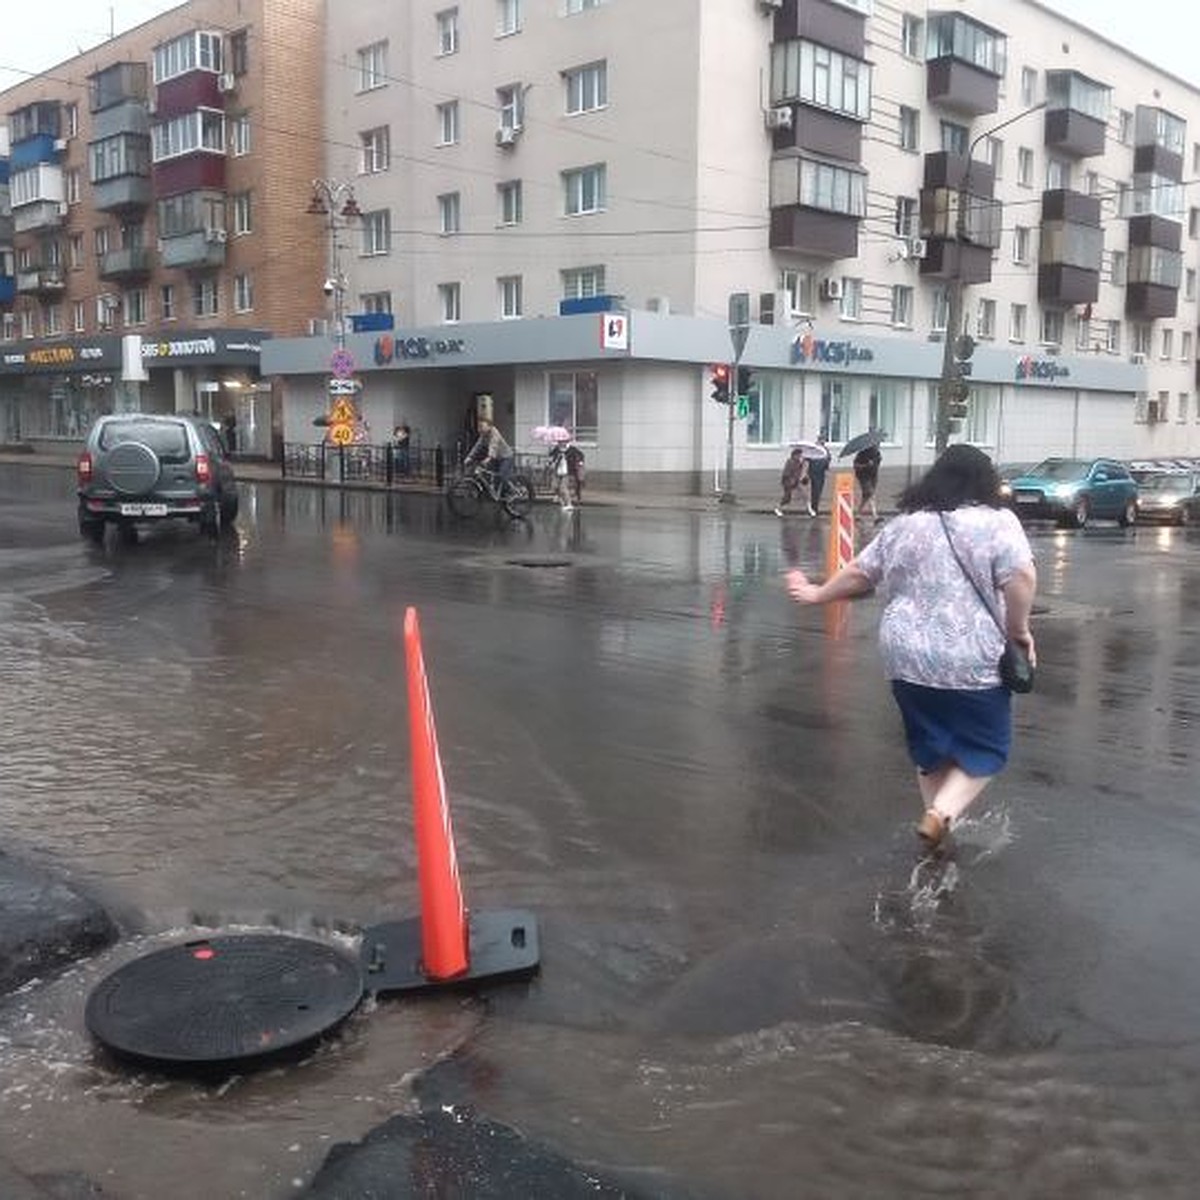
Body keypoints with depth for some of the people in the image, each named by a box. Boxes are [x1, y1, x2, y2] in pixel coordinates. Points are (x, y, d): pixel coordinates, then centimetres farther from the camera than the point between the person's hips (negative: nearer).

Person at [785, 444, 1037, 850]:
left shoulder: (903, 523, 8)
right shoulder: (997, 522, -4)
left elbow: (859, 573, 12)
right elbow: (1022, 578, -16)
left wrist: (817, 594, 26)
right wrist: (1019, 629, -3)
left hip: (907, 657, 4)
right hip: (972, 660, -4)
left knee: (929, 744, 19)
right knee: (984, 747, 10)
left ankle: (937, 819, 25)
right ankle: (942, 813, -6)